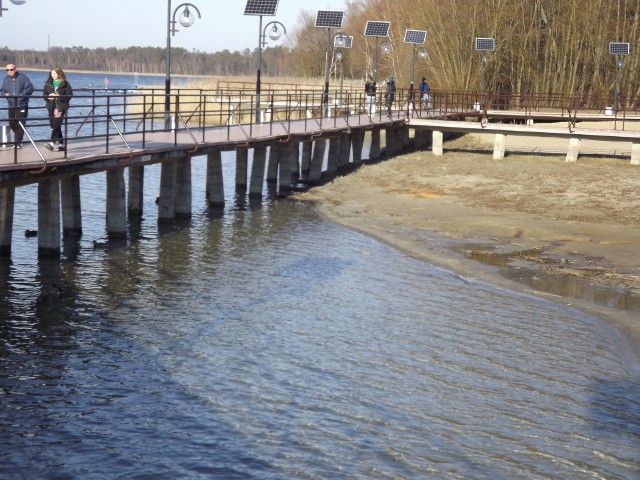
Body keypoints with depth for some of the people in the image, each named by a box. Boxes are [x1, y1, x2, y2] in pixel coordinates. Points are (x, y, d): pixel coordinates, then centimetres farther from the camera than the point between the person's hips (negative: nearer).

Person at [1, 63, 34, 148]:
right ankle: (18, 139, 28)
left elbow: (30, 88, -10)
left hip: (22, 105, -5)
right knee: (12, 124, 6)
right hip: (11, 105, 5)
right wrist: (5, 94, -11)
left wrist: (21, 95, -21)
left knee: (20, 124, -9)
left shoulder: (23, 77, -3)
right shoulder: (6, 79, 11)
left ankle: (18, 142, -2)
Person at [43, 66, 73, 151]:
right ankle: (61, 144, 17)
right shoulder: (48, 83, 11)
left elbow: (69, 95, -6)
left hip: (61, 107, -5)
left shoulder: (65, 84, -2)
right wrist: (48, 96, -9)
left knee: (56, 125, -17)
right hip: (51, 107, 6)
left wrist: (58, 96, -17)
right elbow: (44, 93, 12)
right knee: (53, 125, 8)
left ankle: (52, 143, -24)